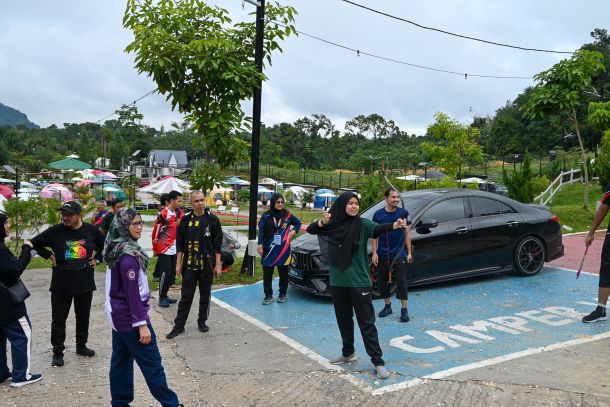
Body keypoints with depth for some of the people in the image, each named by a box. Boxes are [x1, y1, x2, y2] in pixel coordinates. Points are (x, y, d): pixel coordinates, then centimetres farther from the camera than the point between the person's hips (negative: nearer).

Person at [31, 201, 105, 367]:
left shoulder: (91, 230, -3)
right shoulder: (55, 231, -9)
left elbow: (106, 245, 12)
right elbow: (35, 243, 2)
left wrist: (97, 258, 3)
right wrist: (50, 256, -5)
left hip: (85, 283, 2)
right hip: (61, 284, -2)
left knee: (83, 317, 15)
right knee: (59, 319, 5)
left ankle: (81, 346, 33)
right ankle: (58, 352, 19)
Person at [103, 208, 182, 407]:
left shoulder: (116, 249, 5)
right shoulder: (128, 254, -23)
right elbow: (132, 292, -23)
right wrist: (142, 324, -21)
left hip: (117, 313, 9)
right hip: (129, 316, -9)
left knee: (120, 360, 15)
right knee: (151, 362, 2)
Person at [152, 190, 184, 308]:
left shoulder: (180, 213, 5)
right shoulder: (163, 214, -17)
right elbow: (156, 232, -12)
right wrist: (155, 249, -4)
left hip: (174, 249, 8)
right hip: (164, 249, -7)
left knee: (172, 274, 13)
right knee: (165, 274, -3)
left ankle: (165, 295, 26)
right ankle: (162, 298, 9)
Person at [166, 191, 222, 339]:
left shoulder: (212, 219, -2)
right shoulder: (186, 220, 2)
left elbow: (217, 244, -2)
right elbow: (180, 244, 7)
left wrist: (218, 265, -5)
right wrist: (178, 263, 3)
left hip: (207, 265, -1)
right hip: (189, 265, 1)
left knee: (205, 296, 11)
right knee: (186, 296, 5)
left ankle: (202, 321, 26)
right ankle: (179, 325, 14)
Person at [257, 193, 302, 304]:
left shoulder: (287, 215, 2)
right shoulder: (266, 215, 0)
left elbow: (298, 223, 18)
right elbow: (261, 231, 0)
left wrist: (292, 232, 3)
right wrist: (260, 245, -7)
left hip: (283, 249, 1)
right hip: (268, 248, 0)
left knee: (283, 272, 8)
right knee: (267, 272, 3)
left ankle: (282, 294, 22)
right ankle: (268, 295, 13)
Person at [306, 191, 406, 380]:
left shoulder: (362, 224, -7)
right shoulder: (333, 224, 2)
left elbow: (377, 229, -25)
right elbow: (310, 229, -2)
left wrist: (394, 225, -46)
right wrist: (322, 222, -23)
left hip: (359, 281, -3)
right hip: (338, 281, 4)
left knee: (367, 322, -1)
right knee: (343, 320, 16)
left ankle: (378, 361, 6)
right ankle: (348, 353, 34)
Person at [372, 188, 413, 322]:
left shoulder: (403, 213, -1)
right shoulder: (378, 214, 1)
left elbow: (407, 233, 3)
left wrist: (409, 253, 1)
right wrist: (374, 253, -1)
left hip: (399, 255, -2)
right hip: (382, 255, 2)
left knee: (401, 281, -2)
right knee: (382, 281, 9)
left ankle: (404, 310, 5)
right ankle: (387, 306, 25)